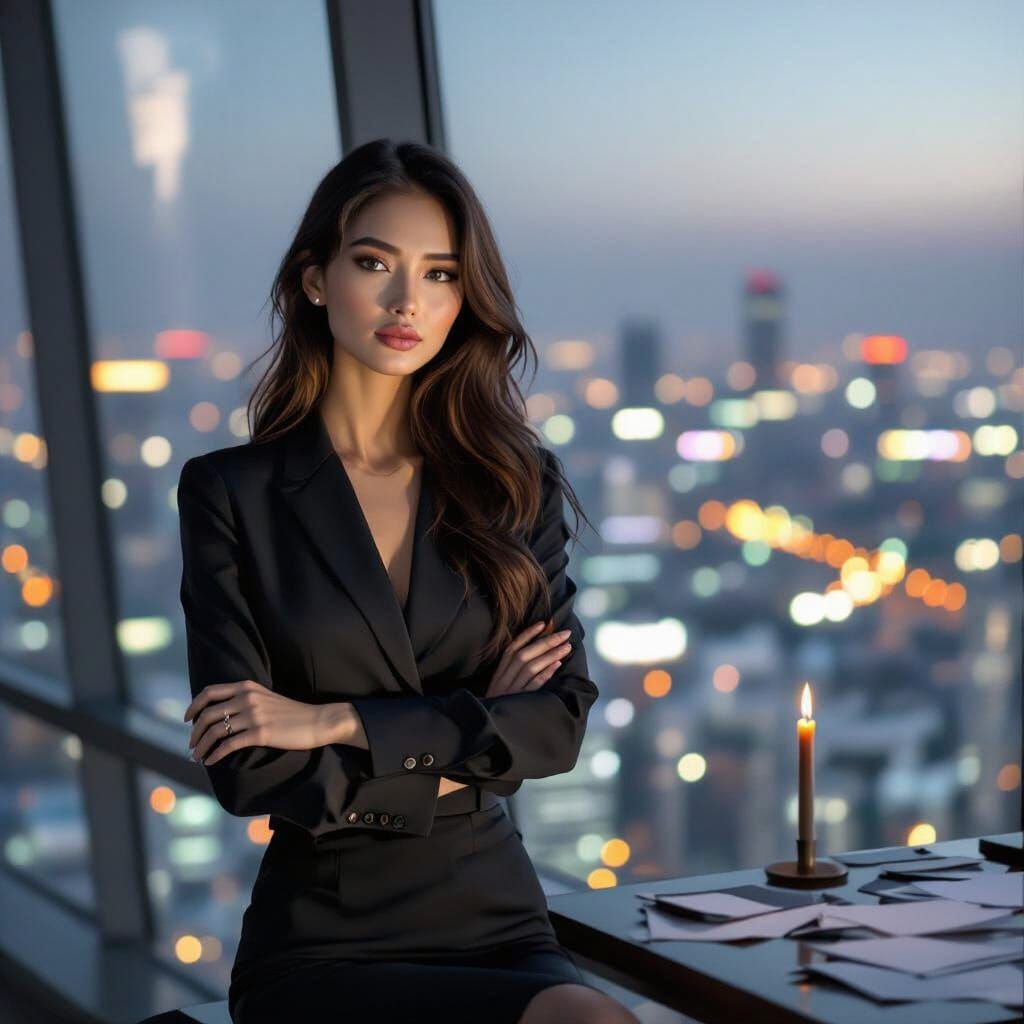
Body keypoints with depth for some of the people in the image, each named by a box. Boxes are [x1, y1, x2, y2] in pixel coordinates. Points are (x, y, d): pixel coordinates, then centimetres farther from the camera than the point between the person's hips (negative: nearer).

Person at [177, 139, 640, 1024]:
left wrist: (337, 722, -10)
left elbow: (562, 721, -2)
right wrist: (467, 739, -2)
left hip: (497, 920, 3)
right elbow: (246, 768, -6)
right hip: (322, 947, -3)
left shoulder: (519, 484, 9)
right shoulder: (230, 493, 1)